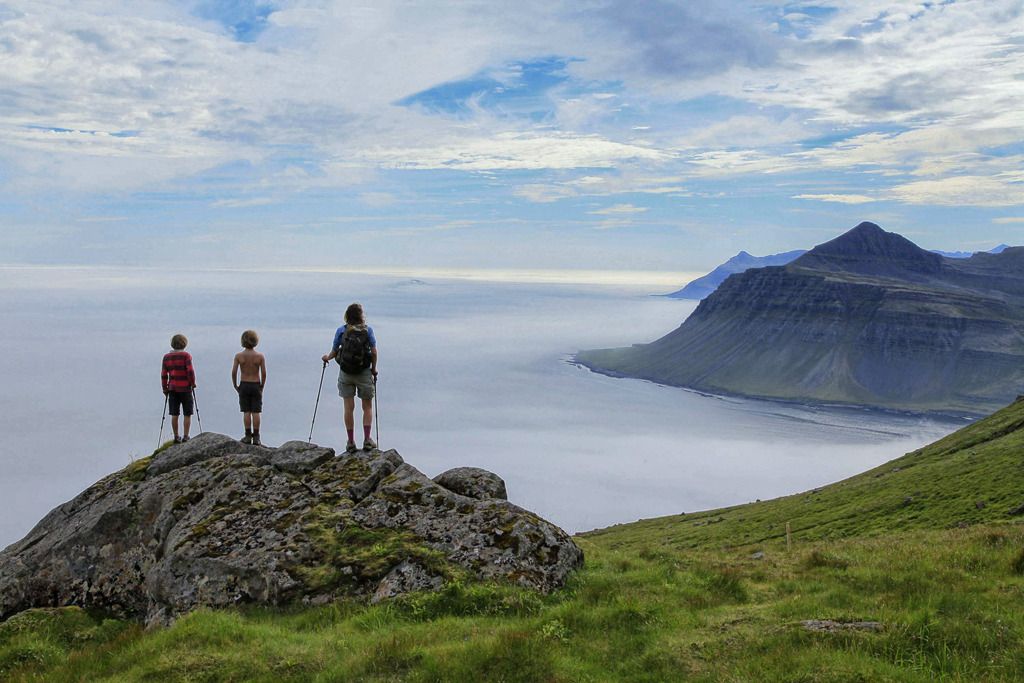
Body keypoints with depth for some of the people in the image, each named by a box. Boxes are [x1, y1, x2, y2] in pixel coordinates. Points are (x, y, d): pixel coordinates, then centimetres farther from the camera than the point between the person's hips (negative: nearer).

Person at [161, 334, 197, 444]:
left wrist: (165, 388, 13)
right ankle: (185, 436, -1)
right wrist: (193, 383, -1)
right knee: (187, 414, 4)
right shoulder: (186, 355, -8)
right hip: (185, 388, -4)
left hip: (172, 388, 4)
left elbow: (163, 374, 5)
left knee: (174, 414, 5)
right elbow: (190, 371, -15)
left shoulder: (166, 357, 5)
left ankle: (176, 437, 7)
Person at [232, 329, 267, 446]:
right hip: (256, 385, 0)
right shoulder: (260, 356, -6)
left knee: (246, 412, 6)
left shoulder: (239, 356, -5)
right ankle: (256, 438, 3)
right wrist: (262, 387, 5)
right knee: (256, 412, 3)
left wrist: (235, 386, 5)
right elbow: (264, 374, -9)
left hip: (244, 385, 0)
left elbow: (234, 372, -8)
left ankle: (248, 436, 6)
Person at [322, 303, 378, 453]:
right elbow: (374, 352, -6)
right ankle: (367, 440, -1)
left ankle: (351, 442, 6)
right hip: (364, 372, -1)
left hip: (345, 373, 1)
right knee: (367, 407, 9)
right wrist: (374, 369, 9)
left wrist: (326, 358, 27)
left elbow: (334, 352, 4)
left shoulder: (341, 331, 0)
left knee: (349, 407, 5)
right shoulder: (368, 330, -3)